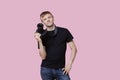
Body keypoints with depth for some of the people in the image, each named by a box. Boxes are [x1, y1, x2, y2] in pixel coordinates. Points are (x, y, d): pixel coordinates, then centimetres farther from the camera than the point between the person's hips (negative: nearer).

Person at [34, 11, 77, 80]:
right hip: (46, 69, 1)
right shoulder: (42, 35, 0)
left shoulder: (64, 31, -1)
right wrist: (40, 41, -17)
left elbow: (74, 48, 4)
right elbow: (43, 56, -6)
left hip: (61, 69, -1)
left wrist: (69, 64, -3)